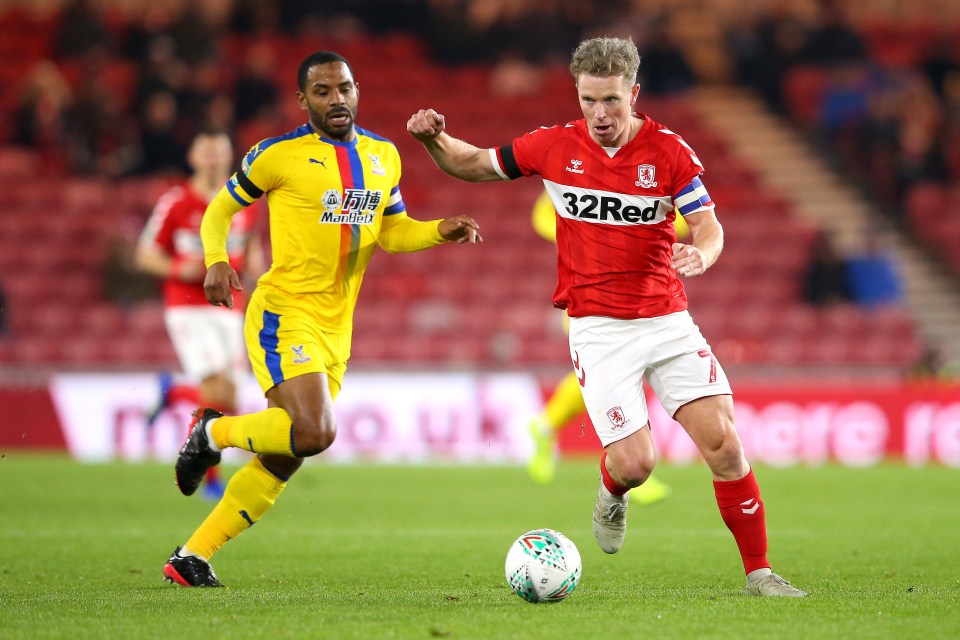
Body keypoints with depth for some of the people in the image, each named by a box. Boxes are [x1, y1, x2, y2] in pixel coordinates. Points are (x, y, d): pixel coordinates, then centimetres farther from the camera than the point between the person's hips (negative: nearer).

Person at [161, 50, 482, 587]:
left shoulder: (383, 155, 11)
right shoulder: (279, 155, -6)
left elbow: (392, 231, 20)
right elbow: (221, 208, 4)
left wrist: (441, 231, 2)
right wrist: (217, 261, -14)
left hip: (335, 331, 7)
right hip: (284, 316, -7)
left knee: (283, 460, 8)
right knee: (315, 432, -26)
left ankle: (190, 559, 18)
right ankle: (213, 432, 1)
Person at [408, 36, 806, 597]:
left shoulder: (669, 151, -3)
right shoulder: (555, 146, 0)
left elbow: (709, 224, -5)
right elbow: (474, 165, 12)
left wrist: (702, 253, -28)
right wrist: (435, 139, -7)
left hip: (668, 319, 1)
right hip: (598, 329, -1)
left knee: (722, 441, -11)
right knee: (634, 463, -12)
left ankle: (759, 571, 2)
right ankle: (613, 492, 27)